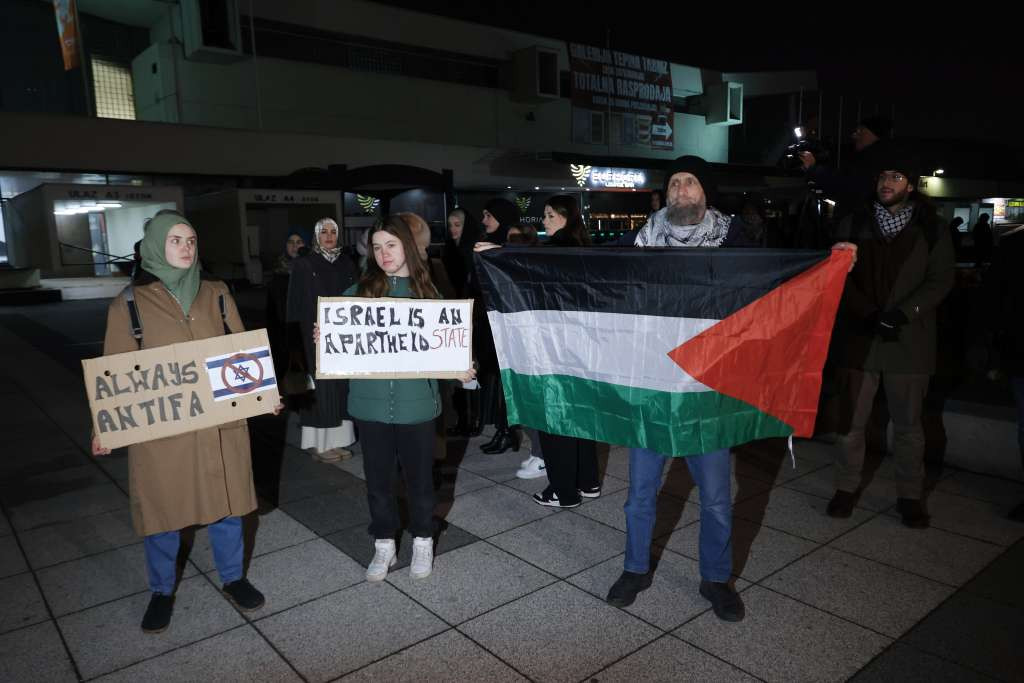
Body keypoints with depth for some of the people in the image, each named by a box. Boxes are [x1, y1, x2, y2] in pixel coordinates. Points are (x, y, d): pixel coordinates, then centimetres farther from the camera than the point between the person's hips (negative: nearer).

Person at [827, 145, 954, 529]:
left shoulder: (932, 229, 4)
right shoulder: (853, 224, 6)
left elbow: (941, 279, -2)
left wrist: (903, 313, -17)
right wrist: (868, 314, -13)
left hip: (909, 341, 0)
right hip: (859, 337, 1)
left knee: (908, 424, 9)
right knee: (851, 420, 6)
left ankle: (910, 496, 23)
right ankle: (846, 487, 22)